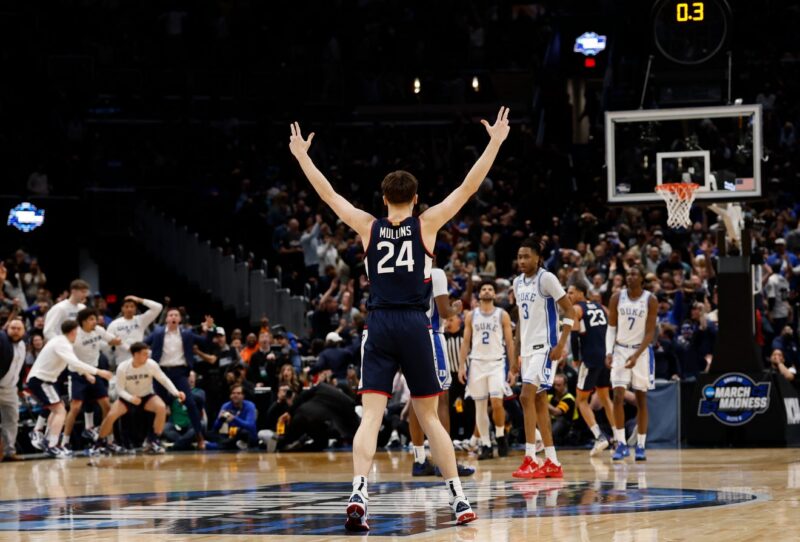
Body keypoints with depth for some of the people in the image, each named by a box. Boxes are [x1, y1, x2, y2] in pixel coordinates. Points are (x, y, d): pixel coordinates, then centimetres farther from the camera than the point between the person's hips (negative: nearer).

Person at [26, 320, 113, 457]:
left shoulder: (61, 342, 12)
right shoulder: (62, 344, -20)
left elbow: (72, 362, 26)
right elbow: (75, 363, -34)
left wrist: (86, 373, 18)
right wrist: (98, 372, -34)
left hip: (42, 379, 11)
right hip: (39, 379, -11)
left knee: (58, 409, 26)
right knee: (60, 411, -17)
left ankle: (46, 440, 29)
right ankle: (52, 447, -25)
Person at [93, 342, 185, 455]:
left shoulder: (151, 365, -19)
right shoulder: (122, 368, -21)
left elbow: (164, 380, -13)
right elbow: (120, 389, -15)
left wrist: (176, 393, -29)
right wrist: (130, 398, -36)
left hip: (147, 396, 1)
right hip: (128, 398, -1)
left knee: (161, 408, -31)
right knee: (111, 415, -23)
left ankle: (154, 440, -16)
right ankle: (100, 443, 3)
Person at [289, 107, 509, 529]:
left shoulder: (368, 228, 6)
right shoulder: (426, 225, 2)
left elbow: (328, 194, 16)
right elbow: (468, 188, 3)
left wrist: (301, 155, 27)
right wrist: (495, 143, 8)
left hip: (378, 327, 0)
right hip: (415, 326, 0)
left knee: (370, 416, -5)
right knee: (429, 417, 10)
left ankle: (358, 494, -24)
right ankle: (458, 498, 10)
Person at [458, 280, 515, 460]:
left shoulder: (502, 315, 4)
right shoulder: (471, 316, 9)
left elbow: (509, 342, 3)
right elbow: (466, 342, 9)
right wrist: (461, 366, 1)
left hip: (496, 363, -2)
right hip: (477, 363, 2)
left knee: (496, 401, -17)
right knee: (480, 406, 2)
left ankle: (500, 436, 4)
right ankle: (485, 444, 7)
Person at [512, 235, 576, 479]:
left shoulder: (546, 279, -10)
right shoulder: (518, 283, 13)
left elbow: (570, 311, -12)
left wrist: (561, 344, -20)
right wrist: (515, 357, 19)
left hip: (545, 347, -9)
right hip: (528, 349, 9)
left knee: (526, 396, -18)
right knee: (538, 402, 8)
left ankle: (530, 460, -17)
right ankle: (552, 463, 12)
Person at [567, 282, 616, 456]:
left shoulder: (576, 309, -3)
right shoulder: (601, 308, 16)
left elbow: (575, 335, -12)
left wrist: (576, 358, -1)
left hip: (590, 358, -6)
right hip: (607, 356, 6)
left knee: (582, 400, 5)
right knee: (605, 398, 19)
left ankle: (599, 436, -11)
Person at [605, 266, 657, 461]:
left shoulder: (650, 300, -8)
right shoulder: (617, 298, -1)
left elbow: (650, 332, -9)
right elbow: (611, 327, 4)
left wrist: (636, 355, -19)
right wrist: (609, 352, -9)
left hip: (642, 351, -1)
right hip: (621, 349, 1)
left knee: (641, 399, 3)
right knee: (618, 397, -10)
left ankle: (641, 446, 8)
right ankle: (621, 444, -5)